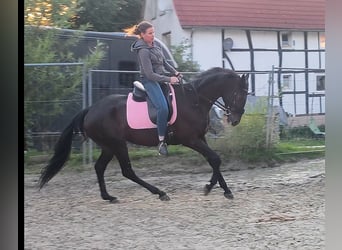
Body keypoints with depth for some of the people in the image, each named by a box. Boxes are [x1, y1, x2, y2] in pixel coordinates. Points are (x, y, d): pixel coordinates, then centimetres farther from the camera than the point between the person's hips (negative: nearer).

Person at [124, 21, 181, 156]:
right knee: (163, 108, -27)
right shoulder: (143, 51, -17)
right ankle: (161, 142, -21)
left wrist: (175, 72, 4)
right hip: (150, 81, -10)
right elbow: (150, 74, -20)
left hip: (161, 77, 10)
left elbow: (164, 62, 20)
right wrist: (169, 79, -20)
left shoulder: (154, 45, 9)